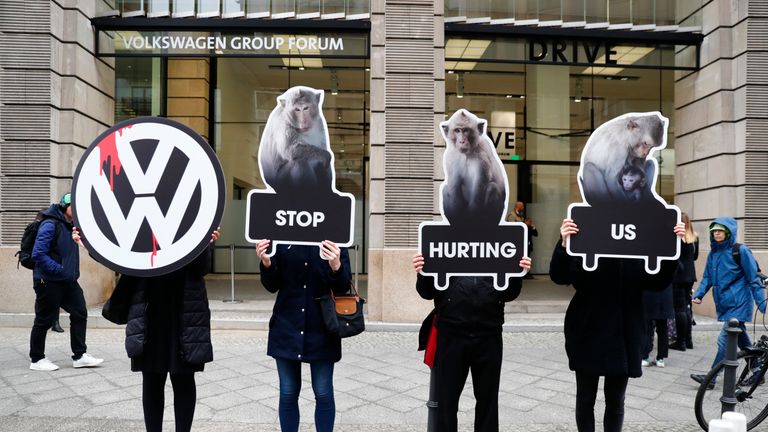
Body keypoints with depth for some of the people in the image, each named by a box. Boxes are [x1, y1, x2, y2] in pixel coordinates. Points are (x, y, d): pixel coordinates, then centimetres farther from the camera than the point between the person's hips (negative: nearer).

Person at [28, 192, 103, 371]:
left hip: (68, 281, 9)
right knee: (45, 320, 3)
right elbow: (38, 254, -22)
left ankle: (80, 355, 15)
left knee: (80, 314, 8)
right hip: (49, 282, -9)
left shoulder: (70, 226, 11)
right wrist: (59, 270, -23)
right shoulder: (50, 225, -16)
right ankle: (37, 359, 18)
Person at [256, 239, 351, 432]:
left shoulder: (334, 241, -5)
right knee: (288, 393, 10)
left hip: (321, 330, -1)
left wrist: (336, 267, -29)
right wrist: (266, 263, -17)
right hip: (287, 328, 2)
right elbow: (272, 286, 3)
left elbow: (343, 287, -7)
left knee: (323, 393, 7)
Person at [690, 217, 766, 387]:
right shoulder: (713, 253, 9)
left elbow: (753, 278, -8)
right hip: (724, 304, 7)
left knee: (725, 340, -9)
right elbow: (707, 278, 13)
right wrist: (699, 295, -1)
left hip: (738, 303, -7)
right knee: (742, 340, 17)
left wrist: (762, 303, -10)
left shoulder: (740, 251, -10)